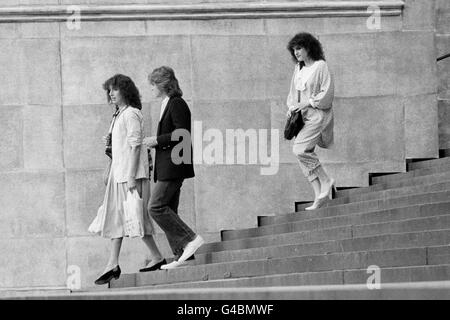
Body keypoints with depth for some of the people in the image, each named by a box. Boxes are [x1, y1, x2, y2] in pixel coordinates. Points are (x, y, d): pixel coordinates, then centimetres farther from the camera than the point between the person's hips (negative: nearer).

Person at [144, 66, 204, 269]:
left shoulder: (176, 104, -11)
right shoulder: (167, 105, 19)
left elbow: (183, 134, -19)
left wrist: (157, 140, -15)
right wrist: (154, 142, 14)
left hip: (173, 164, -10)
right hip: (166, 166, 10)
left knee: (157, 207, -14)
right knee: (167, 209, 8)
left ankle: (190, 240, -14)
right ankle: (182, 255, 7)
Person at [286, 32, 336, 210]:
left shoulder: (320, 66, -8)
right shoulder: (298, 68, 14)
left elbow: (327, 94, -13)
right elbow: (293, 93, 23)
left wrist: (306, 103, -15)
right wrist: (291, 107, 5)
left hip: (318, 114, -8)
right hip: (302, 116, 8)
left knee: (300, 149, -21)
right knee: (305, 155, 2)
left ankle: (326, 181, -7)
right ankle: (319, 196, 4)